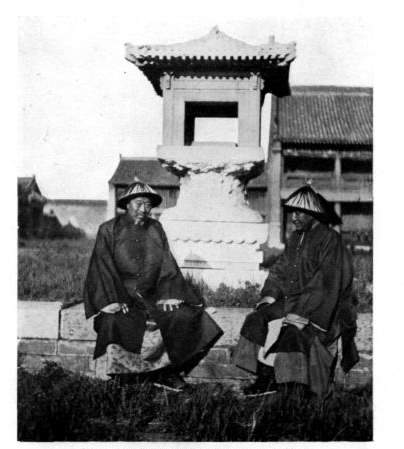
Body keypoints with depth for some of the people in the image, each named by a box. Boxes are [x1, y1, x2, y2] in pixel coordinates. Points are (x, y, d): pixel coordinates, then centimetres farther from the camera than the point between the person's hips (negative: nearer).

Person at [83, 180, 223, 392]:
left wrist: (167, 295, -9)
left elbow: (166, 263, 7)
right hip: (119, 293, -3)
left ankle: (164, 372, -7)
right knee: (117, 321, -34)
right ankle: (125, 374, -14)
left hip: (151, 294, 4)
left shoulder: (155, 229, 12)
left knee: (183, 316, -19)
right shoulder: (109, 230, 1)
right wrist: (114, 300, -19)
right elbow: (103, 267, -6)